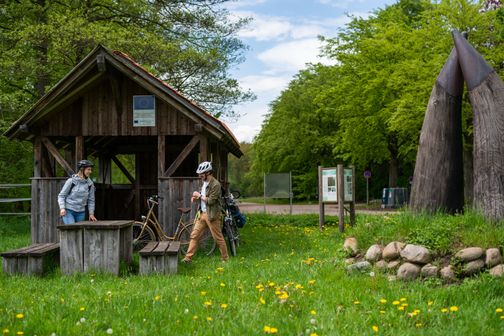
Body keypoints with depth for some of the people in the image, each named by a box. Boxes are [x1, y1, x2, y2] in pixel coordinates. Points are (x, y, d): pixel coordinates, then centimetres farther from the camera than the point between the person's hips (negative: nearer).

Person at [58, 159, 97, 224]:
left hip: (80, 212, 4)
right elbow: (61, 196, -3)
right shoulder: (71, 181, -7)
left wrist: (91, 213, 6)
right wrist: (62, 208, -17)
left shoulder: (90, 184, 3)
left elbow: (91, 200, 12)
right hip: (68, 211, -4)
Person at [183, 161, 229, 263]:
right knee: (194, 235, 4)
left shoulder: (215, 184, -17)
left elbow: (211, 200, -21)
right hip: (202, 213, 8)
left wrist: (199, 195, -11)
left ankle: (225, 258, 15)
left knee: (218, 237, 2)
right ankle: (188, 258, 6)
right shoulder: (204, 183, 10)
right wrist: (196, 197, 6)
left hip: (212, 215, -8)